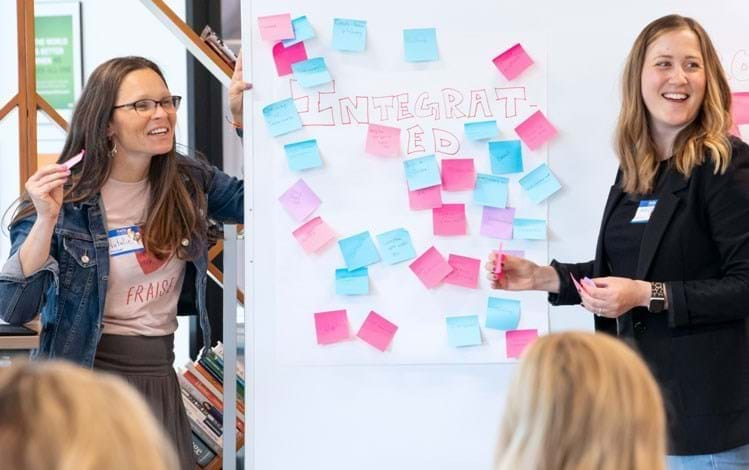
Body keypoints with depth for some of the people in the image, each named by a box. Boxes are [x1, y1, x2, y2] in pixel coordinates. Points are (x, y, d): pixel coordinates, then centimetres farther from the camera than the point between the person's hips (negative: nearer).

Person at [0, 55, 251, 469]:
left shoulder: (188, 182, 1)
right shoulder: (65, 198, -12)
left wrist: (244, 118, 0)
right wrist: (46, 220, -28)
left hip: (159, 377, 4)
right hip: (84, 377, -4)